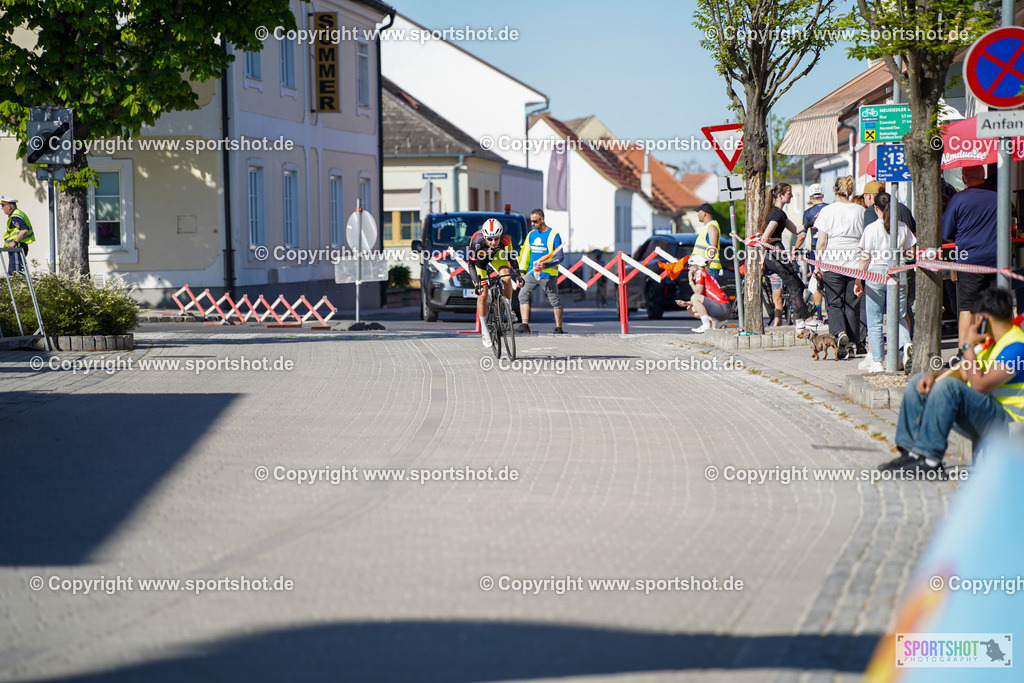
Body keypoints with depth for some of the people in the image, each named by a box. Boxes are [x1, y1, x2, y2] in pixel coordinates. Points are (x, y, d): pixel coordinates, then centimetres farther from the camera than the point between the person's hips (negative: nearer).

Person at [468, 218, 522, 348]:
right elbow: (471, 265, -29)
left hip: (496, 255, 2)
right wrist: (477, 282, -43)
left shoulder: (505, 239, -34)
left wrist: (517, 274, -34)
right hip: (479, 258, -2)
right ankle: (484, 331, 2)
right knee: (482, 295, -10)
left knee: (506, 278, -28)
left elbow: (512, 258, -19)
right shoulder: (477, 242, -39)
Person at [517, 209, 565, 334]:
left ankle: (559, 328, 12)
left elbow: (560, 257, -10)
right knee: (523, 294, -7)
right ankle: (525, 325, -9)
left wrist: (546, 265, -25)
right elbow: (526, 253, 20)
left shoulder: (553, 235, -7)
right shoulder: (531, 235, 11)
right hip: (532, 273, 6)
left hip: (548, 275, -6)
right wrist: (522, 270, 11)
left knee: (554, 301, 1)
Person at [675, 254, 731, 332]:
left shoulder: (700, 272, -5)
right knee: (691, 309, 16)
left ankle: (706, 325, -18)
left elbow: (698, 292, -16)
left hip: (723, 308, -10)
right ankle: (715, 322, 2)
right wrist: (686, 303, 9)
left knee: (694, 297, -19)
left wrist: (691, 281, -1)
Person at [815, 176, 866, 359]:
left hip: (833, 262, -2)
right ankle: (855, 342, 11)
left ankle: (839, 332, -20)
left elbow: (822, 242, -5)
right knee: (852, 303, 9)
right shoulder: (860, 211, 4)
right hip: (855, 262, 3)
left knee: (834, 303, 4)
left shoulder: (828, 211, -4)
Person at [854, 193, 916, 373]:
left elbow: (865, 258, -6)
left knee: (874, 321, 5)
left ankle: (877, 361, 6)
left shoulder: (872, 228, -7)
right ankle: (905, 344, -17)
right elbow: (911, 252, 9)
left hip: (876, 272, -3)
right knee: (898, 316, 12)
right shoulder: (903, 227, 2)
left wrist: (858, 280, 1)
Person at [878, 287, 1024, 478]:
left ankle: (929, 459, -31)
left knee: (948, 386, -33)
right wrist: (934, 375, -2)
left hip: (1005, 418, -10)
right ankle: (910, 451, -1)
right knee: (918, 382, 11)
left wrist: (968, 346, -18)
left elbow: (980, 385, -27)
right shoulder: (993, 342, 14)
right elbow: (963, 373, 17)